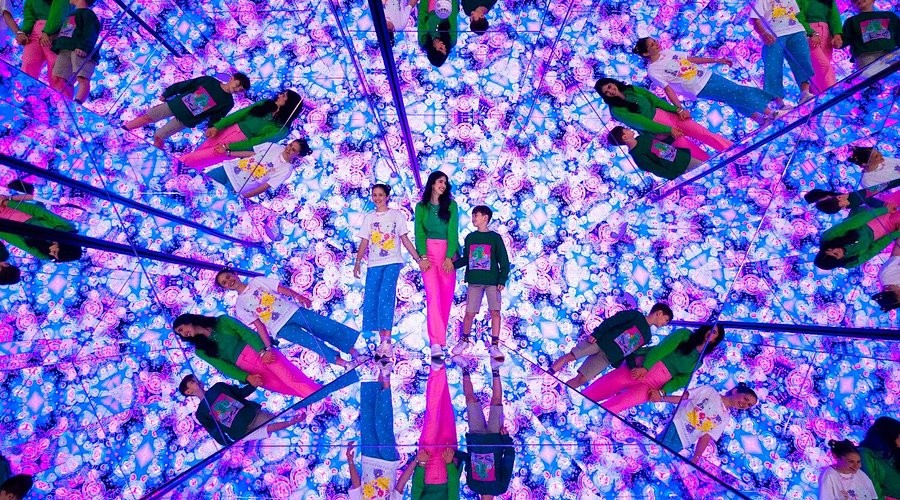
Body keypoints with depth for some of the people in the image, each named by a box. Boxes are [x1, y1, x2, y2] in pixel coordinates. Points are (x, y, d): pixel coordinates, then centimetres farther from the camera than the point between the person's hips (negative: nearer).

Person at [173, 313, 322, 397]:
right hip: (248, 370, 1)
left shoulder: (221, 321, 12)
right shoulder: (201, 351, 16)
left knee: (294, 380, -21)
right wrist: (247, 378, -9)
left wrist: (262, 351, -15)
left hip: (259, 351, -1)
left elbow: (246, 332, 1)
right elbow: (224, 367, 7)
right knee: (291, 389, -14)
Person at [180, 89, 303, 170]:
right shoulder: (266, 103, 1)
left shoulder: (281, 129, -17)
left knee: (201, 156, -4)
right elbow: (240, 113, 0)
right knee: (200, 150, 7)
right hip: (232, 129, 5)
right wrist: (217, 126, -7)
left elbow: (257, 142, -17)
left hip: (242, 143, -5)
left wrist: (228, 147, -16)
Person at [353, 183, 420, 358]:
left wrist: (419, 259, -2)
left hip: (392, 262, -4)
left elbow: (405, 240, 5)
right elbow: (364, 242, 11)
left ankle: (387, 341, -19)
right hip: (374, 264, 4)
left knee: (385, 298, -19)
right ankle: (382, 340, 4)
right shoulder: (369, 217, 15)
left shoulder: (397, 215, 7)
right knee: (371, 301, -4)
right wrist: (357, 262, -1)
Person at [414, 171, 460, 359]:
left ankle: (440, 338, 13)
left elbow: (453, 232, -2)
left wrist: (449, 257, -12)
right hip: (429, 252, -1)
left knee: (446, 297, 1)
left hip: (447, 252, 1)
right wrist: (422, 256, -13)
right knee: (433, 296, -14)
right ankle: (436, 342, -18)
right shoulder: (421, 207, 9)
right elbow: (419, 233, 1)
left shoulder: (451, 205, 7)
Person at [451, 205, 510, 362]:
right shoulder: (470, 237, 11)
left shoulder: (495, 238, 1)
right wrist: (452, 264, 1)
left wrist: (502, 280, -9)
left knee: (495, 312, -4)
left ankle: (494, 346, 5)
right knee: (469, 313, 3)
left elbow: (504, 261, -1)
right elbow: (465, 259, 16)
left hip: (492, 282, -2)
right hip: (474, 281, 2)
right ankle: (464, 340, 24)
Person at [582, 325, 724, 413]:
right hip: (643, 366, -1)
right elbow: (662, 348, -7)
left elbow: (682, 379, 7)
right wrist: (645, 367, -20)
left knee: (614, 405, -20)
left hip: (654, 385, 1)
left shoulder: (697, 360, 16)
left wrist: (662, 392, -9)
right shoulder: (685, 334, 6)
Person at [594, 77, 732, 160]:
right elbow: (642, 123, -17)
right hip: (658, 130, -5)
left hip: (667, 115, 6)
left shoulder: (631, 89, 5)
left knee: (706, 134, -4)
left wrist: (677, 110, -4)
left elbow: (655, 99, 6)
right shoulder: (616, 110, -14)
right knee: (694, 151, -7)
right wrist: (668, 130, -17)